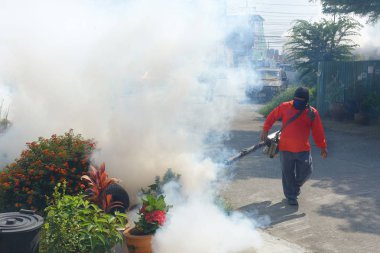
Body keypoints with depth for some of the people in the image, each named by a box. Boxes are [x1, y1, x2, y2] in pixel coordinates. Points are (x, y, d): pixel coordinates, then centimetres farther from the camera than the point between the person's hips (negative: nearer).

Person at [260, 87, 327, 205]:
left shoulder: (312, 113, -3)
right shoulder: (285, 107, -5)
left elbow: (318, 131, 2)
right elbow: (272, 116, 8)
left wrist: (323, 147, 1)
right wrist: (265, 130, 5)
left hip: (303, 149, 1)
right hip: (285, 148, -1)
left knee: (306, 172, 4)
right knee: (288, 174, 5)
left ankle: (296, 186, 36)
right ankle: (291, 197, 19)